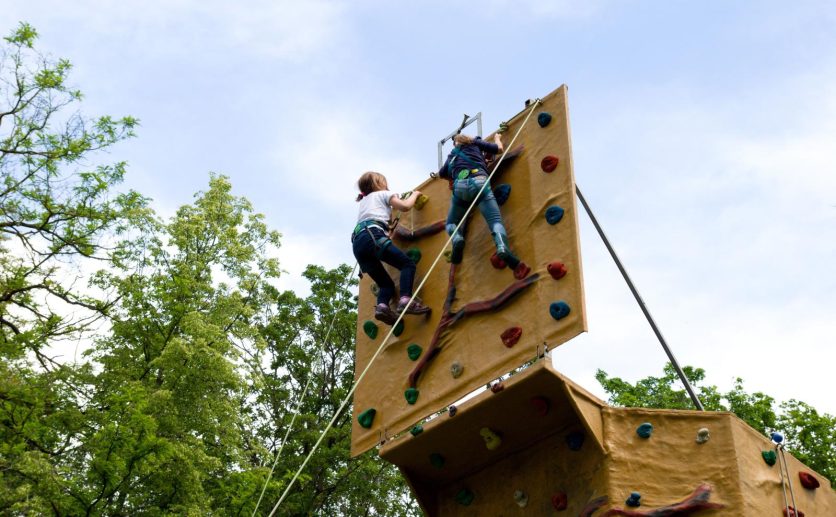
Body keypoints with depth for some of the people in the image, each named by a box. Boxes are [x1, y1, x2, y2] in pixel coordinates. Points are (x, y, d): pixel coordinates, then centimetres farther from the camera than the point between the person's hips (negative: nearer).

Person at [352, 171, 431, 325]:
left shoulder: (364, 201, 38)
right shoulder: (383, 194, 19)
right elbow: (405, 206, 9)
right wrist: (414, 194, 27)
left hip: (357, 243, 7)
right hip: (372, 236, -7)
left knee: (386, 283, 10)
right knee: (408, 264, -6)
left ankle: (382, 306, -21)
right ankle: (405, 300, -30)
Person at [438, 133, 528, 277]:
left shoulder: (452, 154, 36)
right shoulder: (475, 143, 30)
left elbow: (441, 173, 48)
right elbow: (499, 148, 30)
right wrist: (497, 138, 50)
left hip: (460, 185, 2)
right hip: (479, 181, -2)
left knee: (451, 223, 19)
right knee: (495, 221, -13)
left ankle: (457, 239, -19)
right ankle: (503, 248, -46)